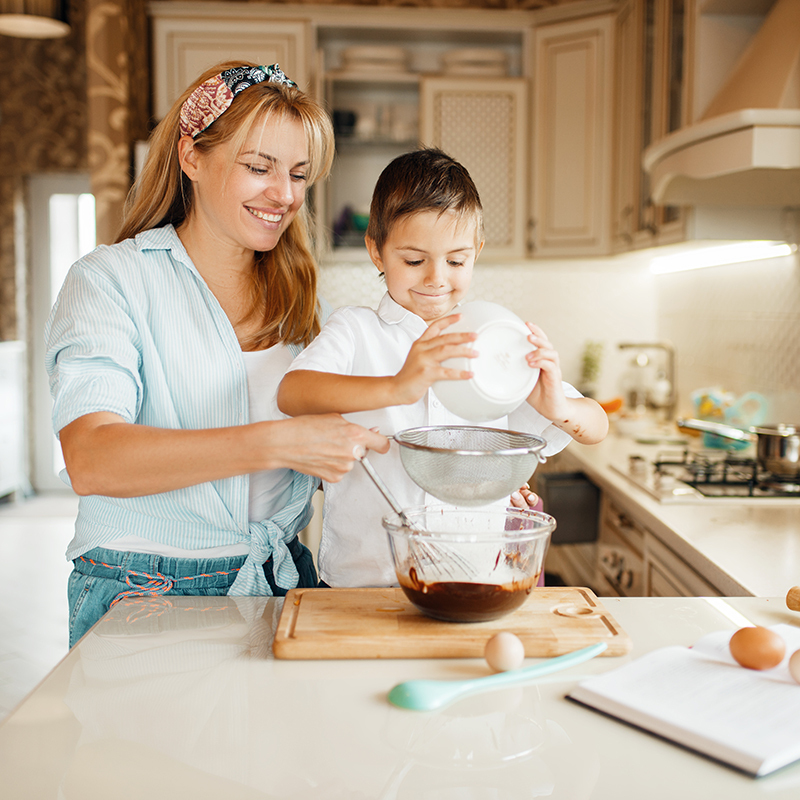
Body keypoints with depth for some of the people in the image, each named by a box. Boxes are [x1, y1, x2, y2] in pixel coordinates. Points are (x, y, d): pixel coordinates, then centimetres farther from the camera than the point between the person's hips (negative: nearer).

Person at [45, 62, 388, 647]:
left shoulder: (299, 294, 13)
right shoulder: (110, 281, -5)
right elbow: (90, 458, -21)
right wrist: (275, 442, -31)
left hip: (282, 583, 4)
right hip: (143, 596, -4)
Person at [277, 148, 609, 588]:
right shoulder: (354, 330, 1)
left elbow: (596, 428, 9)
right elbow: (291, 393, -19)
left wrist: (557, 407, -15)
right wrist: (396, 387, -36)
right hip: (365, 577, -4)